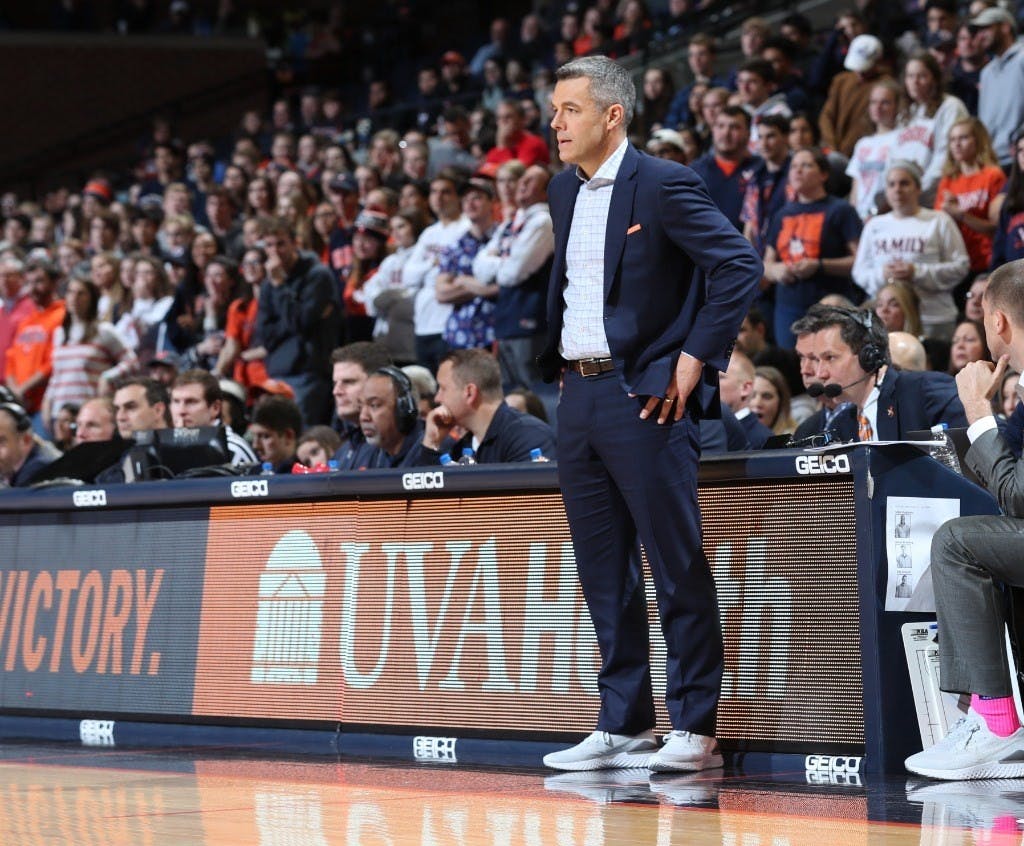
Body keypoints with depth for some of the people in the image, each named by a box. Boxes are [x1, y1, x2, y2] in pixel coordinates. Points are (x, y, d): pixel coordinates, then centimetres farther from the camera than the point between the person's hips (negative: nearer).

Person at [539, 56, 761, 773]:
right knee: (604, 571, 10)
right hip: (579, 394, 8)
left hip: (642, 395, -8)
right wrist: (557, 359, 14)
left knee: (678, 566, -3)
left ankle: (696, 729, 2)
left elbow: (740, 264, -14)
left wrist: (695, 359, -15)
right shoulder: (564, 191, 15)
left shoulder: (663, 184, -9)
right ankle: (621, 727, 16)